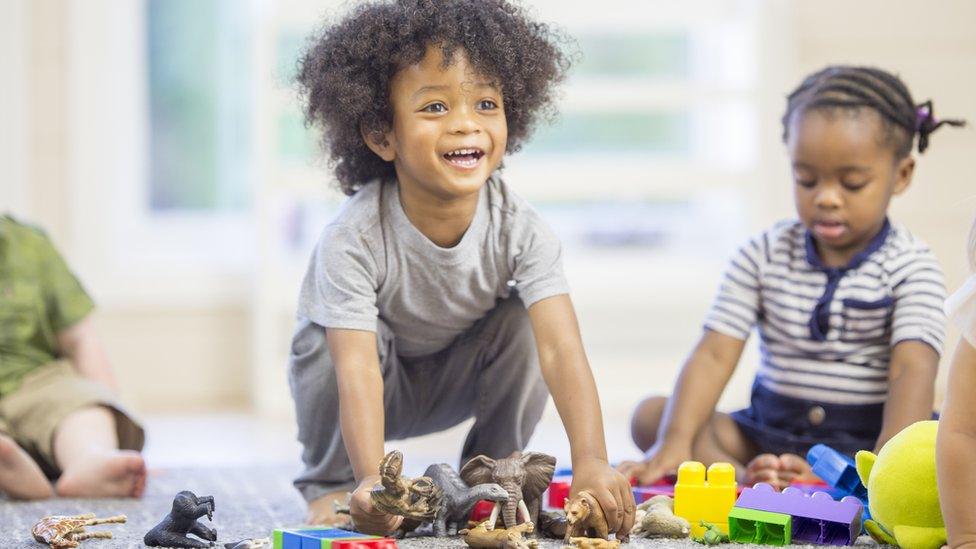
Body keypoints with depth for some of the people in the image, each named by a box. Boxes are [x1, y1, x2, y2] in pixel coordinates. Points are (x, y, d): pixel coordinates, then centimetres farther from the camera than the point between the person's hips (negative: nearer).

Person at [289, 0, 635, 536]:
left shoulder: (519, 229, -27)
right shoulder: (353, 240, -34)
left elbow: (561, 348, -36)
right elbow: (356, 367, -42)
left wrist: (591, 461, -50)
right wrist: (373, 479, -57)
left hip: (458, 379, 2)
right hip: (379, 390, -2)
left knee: (523, 322, -24)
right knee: (330, 336, -32)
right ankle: (329, 486, -7)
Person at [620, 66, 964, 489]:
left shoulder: (909, 267, -5)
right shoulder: (763, 257, 3)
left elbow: (912, 371, -18)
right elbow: (714, 354, -6)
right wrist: (674, 443, -23)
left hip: (865, 440, -3)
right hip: (769, 431, 3)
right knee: (651, 415, -13)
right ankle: (747, 480, -37)